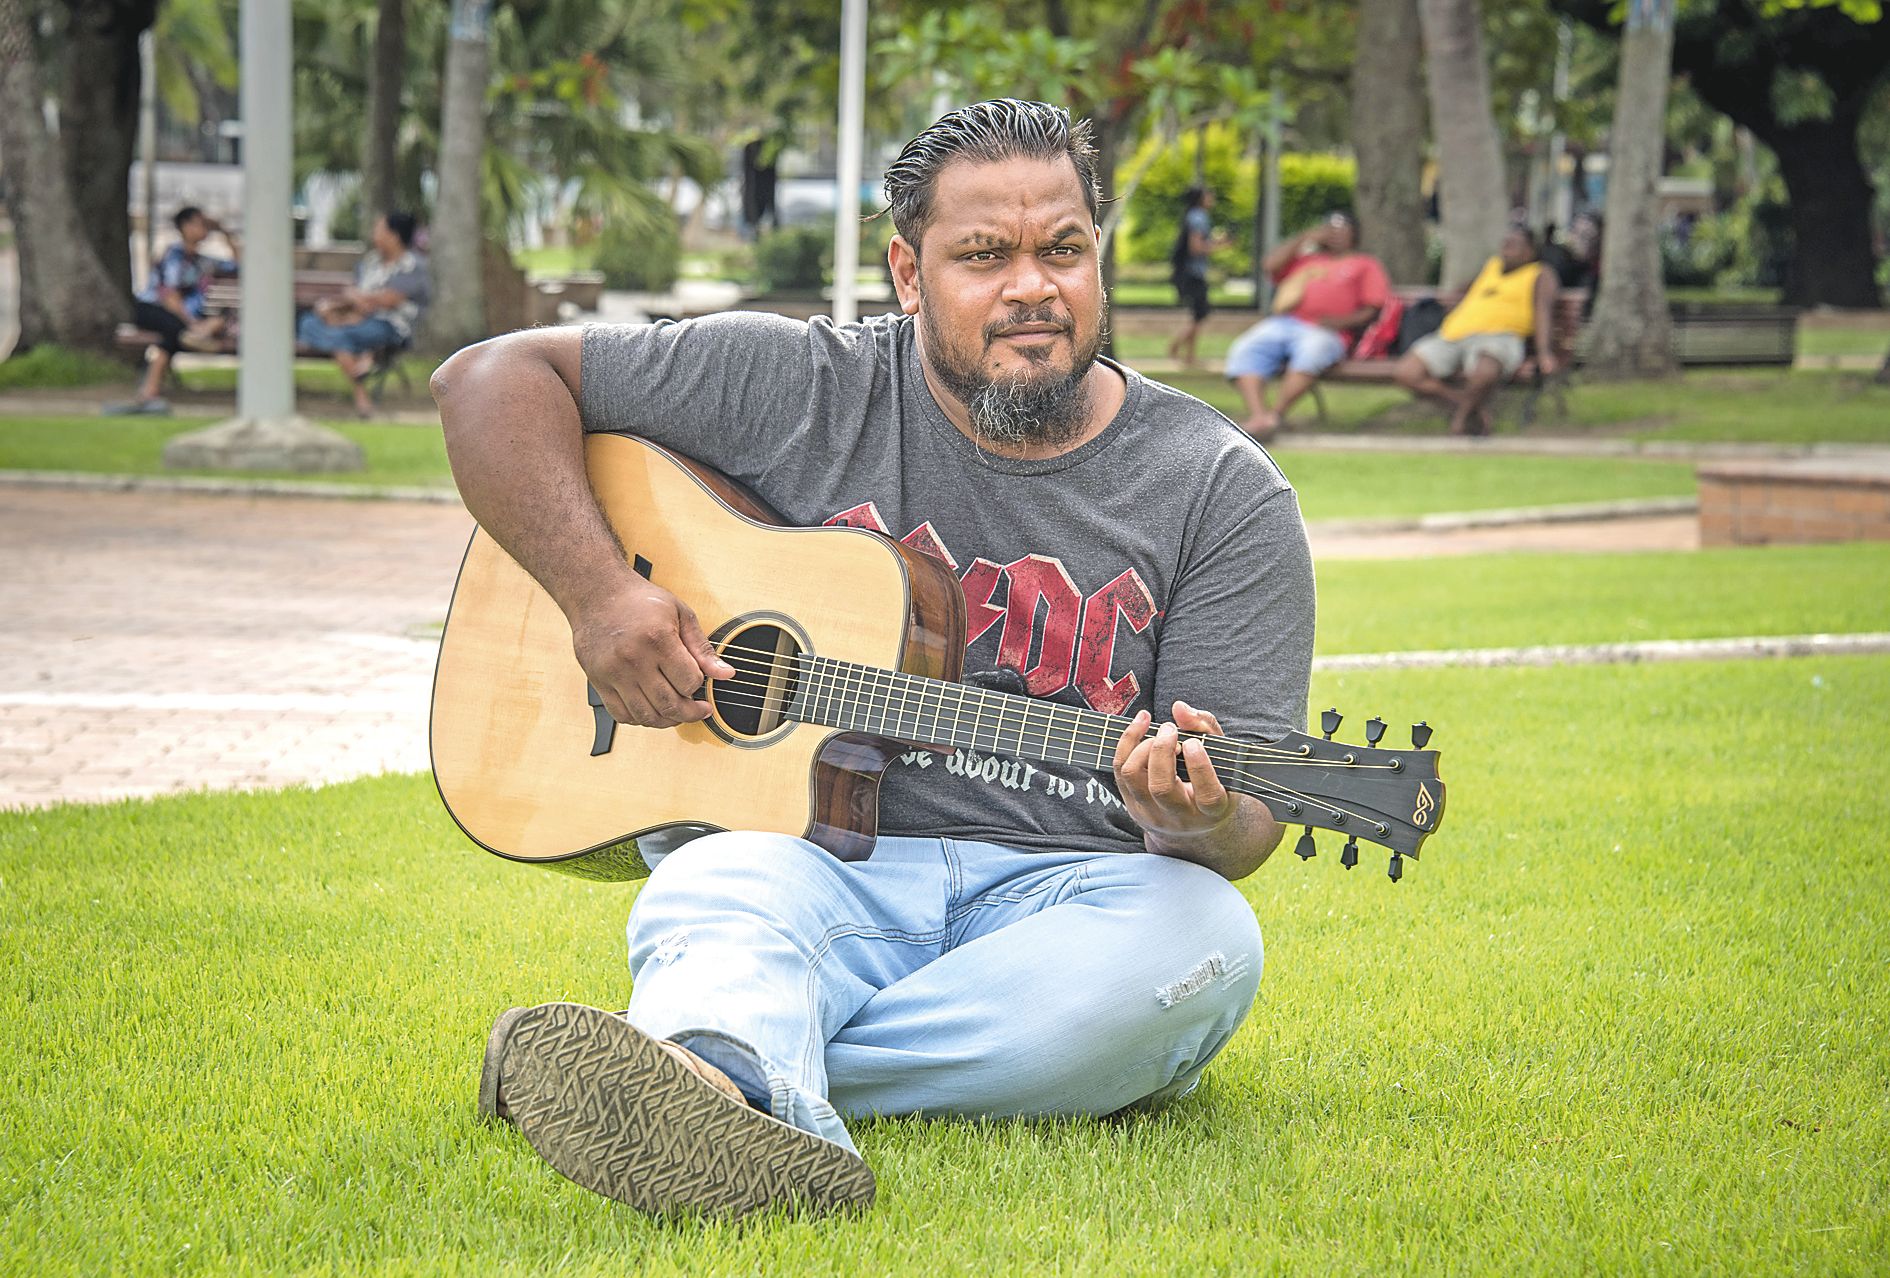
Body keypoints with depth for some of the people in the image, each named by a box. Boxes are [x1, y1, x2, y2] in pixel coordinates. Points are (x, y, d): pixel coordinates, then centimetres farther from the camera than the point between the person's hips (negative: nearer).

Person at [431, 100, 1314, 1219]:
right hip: (818, 860, 0)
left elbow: (1244, 819, -3)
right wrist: (597, 590, -10)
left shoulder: (1223, 495, 2)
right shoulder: (798, 389, 4)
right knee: (712, 892, -34)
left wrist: (1196, 821, -29)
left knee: (1203, 940, -33)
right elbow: (491, 378, 5)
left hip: (1071, 890, 0)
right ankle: (740, 1091, -71)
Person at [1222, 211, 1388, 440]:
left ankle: (1276, 414, -40)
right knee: (1244, 351, -26)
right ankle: (1258, 415, -42)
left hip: (1324, 332, -4)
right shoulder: (1307, 260, 35)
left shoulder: (1366, 265, 23)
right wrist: (1304, 238, 17)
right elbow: (1270, 265, 17)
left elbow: (1372, 310, 9)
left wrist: (1341, 321, -10)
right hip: (1282, 323, 4)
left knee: (1312, 351, -41)